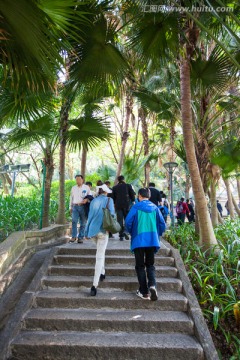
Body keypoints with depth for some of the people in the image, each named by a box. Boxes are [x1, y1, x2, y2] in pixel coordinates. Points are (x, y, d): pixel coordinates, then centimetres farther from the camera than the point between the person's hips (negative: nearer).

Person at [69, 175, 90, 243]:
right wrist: (70, 207, 17)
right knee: (74, 221, -12)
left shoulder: (86, 187, 7)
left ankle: (80, 237, 9)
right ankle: (73, 237, -6)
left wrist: (87, 200, -15)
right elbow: (71, 198, 20)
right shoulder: (73, 188, 16)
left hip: (83, 207, -1)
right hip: (75, 206, 2)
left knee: (83, 223, 2)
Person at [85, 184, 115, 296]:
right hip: (102, 231, -4)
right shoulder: (109, 200, 0)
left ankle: (102, 273, 33)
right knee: (100, 256, -4)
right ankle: (95, 284, -10)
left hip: (92, 230, 5)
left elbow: (90, 216, 12)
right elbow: (112, 214, -6)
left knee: (100, 252, 28)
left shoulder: (94, 201, 11)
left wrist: (87, 232, 16)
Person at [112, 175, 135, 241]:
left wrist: (114, 204, 19)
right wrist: (133, 201, 12)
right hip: (126, 204, -1)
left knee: (120, 220, 4)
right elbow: (132, 195, 2)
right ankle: (125, 231, -14)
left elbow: (113, 197, 10)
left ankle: (121, 235, 3)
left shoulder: (115, 187, 7)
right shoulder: (128, 186, 2)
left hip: (118, 205, 1)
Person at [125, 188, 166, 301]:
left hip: (139, 240, -3)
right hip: (152, 240, 3)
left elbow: (128, 221, -11)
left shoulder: (136, 207, -5)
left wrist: (132, 232, 7)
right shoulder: (155, 207, 5)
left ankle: (144, 292, 13)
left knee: (140, 266, 10)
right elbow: (162, 224, 4)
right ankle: (152, 285, -4)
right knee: (150, 265, 17)